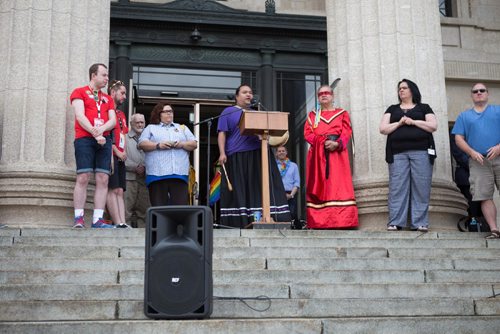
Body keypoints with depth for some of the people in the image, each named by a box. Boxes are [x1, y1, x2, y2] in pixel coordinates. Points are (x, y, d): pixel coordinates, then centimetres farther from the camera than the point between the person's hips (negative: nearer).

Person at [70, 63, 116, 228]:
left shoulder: (108, 99, 23)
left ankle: (98, 219, -6)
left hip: (104, 140, 5)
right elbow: (80, 116, -4)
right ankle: (78, 218, -10)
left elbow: (113, 121, 11)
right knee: (83, 178, -11)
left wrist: (101, 129, -11)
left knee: (103, 179, -5)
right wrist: (95, 133, -14)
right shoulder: (79, 92, 9)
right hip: (84, 139, -5)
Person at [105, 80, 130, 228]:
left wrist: (124, 152, 8)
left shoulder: (121, 114, 25)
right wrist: (116, 151, -9)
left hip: (120, 157, 8)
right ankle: (118, 223, -16)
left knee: (120, 191, 1)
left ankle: (123, 222, -4)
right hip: (111, 154, -8)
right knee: (113, 189, -12)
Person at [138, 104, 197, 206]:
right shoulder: (151, 128, 20)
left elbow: (194, 144, 17)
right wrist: (158, 145, -8)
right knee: (158, 206, -5)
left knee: (181, 205, -9)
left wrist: (182, 144, -2)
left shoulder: (182, 128, 26)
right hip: (157, 173, -1)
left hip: (179, 173, 1)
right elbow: (142, 144, 6)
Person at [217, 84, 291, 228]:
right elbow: (222, 134, 2)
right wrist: (222, 153, -11)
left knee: (261, 189, -3)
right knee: (238, 192, -4)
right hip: (237, 158, -5)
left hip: (258, 156, 5)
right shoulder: (228, 112, 10)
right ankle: (239, 221, -2)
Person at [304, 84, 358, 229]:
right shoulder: (312, 115, 19)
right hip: (317, 155, 1)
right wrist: (322, 142, -12)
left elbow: (347, 132, 1)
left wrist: (336, 143, -18)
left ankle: (341, 221, -14)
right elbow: (307, 133, 5)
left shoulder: (342, 113, 15)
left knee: (338, 185, -9)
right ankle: (319, 221, -7)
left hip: (337, 153, -1)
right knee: (319, 185, -4)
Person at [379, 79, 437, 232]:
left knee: (421, 188, -7)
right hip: (397, 153, 1)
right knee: (397, 188, -7)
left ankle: (420, 223, -5)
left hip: (421, 152, -1)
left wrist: (413, 122, -5)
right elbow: (383, 129, 10)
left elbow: (433, 126, 3)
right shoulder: (392, 109, 22)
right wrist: (399, 123, -5)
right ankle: (395, 222, -8)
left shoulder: (424, 108, 17)